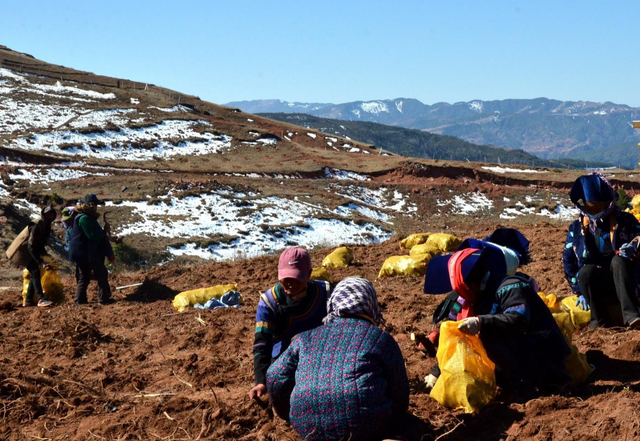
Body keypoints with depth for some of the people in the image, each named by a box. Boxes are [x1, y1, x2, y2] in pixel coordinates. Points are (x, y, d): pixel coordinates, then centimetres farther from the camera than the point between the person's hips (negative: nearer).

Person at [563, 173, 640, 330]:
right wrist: (580, 292, -2)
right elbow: (568, 261, 6)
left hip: (623, 283, -1)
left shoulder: (625, 221, 2)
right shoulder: (577, 228, 5)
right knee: (586, 271, -32)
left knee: (618, 260, -33)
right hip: (595, 288, 1)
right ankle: (600, 320, -25)